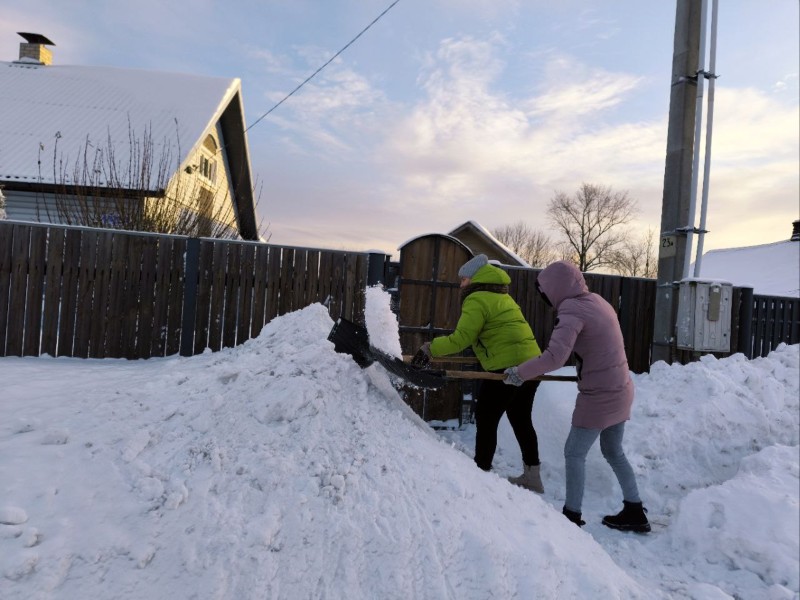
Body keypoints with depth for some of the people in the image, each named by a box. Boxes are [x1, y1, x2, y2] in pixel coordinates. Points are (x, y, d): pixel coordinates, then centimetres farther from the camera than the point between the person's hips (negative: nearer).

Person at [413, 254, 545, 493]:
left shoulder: (477, 299, -9)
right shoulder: (501, 296, 21)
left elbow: (461, 338, -17)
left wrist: (429, 349, -10)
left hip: (509, 367, -10)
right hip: (531, 363, 10)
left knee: (485, 418, 2)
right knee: (521, 419, 18)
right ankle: (532, 476, 28)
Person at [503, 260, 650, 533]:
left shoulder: (572, 311, -20)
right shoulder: (597, 301, 7)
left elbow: (554, 357, -31)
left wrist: (519, 373, -22)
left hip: (598, 397, -9)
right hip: (620, 391, 9)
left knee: (574, 454, 6)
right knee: (614, 451, 22)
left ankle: (572, 516, 18)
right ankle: (635, 513, 30)